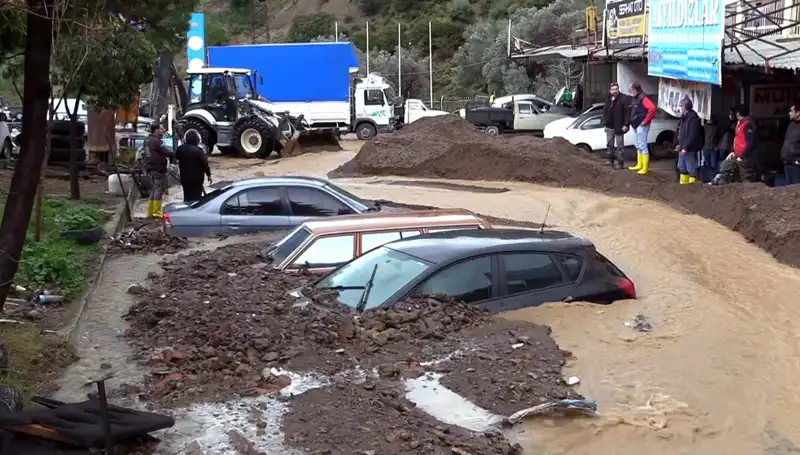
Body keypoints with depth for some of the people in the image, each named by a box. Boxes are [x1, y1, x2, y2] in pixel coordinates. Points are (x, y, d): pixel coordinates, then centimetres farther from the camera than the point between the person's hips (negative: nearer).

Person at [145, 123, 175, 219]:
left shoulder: (148, 140, 13)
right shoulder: (157, 141, -18)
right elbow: (168, 153, -21)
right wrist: (174, 155, -4)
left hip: (151, 167, 10)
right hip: (158, 168, -10)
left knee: (154, 189, 17)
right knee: (159, 190, -5)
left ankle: (150, 212, 21)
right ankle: (156, 212, -5)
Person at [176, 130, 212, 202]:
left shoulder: (181, 148, -2)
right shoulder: (198, 150, -19)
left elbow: (176, 156, 18)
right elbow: (205, 164, -17)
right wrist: (208, 175, -4)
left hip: (185, 179, 5)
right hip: (196, 180, -5)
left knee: (187, 198, 17)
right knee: (196, 199, 0)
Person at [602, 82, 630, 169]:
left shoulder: (624, 98, -12)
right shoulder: (608, 99, 8)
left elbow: (628, 112, -16)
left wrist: (626, 124, -20)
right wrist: (605, 122, 11)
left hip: (619, 126, -7)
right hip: (609, 126, 7)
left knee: (619, 145, 0)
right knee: (609, 144, 16)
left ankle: (620, 162, 4)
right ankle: (610, 159, 28)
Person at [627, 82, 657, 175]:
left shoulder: (643, 98, -16)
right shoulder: (634, 98, 13)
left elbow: (652, 108, -30)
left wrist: (646, 120, -23)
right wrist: (632, 122, 16)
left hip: (641, 125, -10)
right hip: (635, 125, 10)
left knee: (642, 146, -8)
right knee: (638, 146, 17)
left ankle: (645, 168, -6)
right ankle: (639, 165, 26)